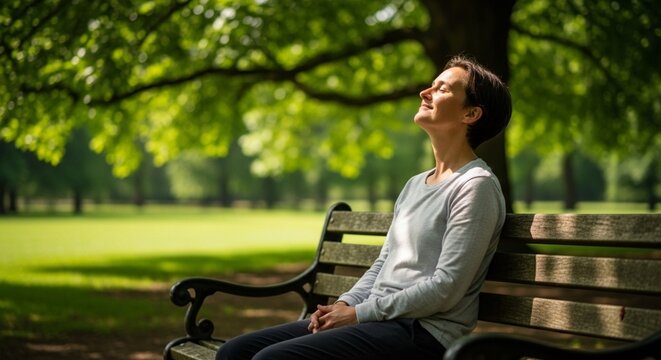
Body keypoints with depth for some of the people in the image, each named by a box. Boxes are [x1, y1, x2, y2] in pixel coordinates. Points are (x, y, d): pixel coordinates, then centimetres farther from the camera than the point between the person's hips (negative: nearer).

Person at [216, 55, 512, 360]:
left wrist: (360, 313, -12)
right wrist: (344, 305, 2)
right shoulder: (415, 185, 22)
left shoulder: (476, 185, -7)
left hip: (423, 332, -9)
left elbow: (447, 288, -15)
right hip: (379, 322, 9)